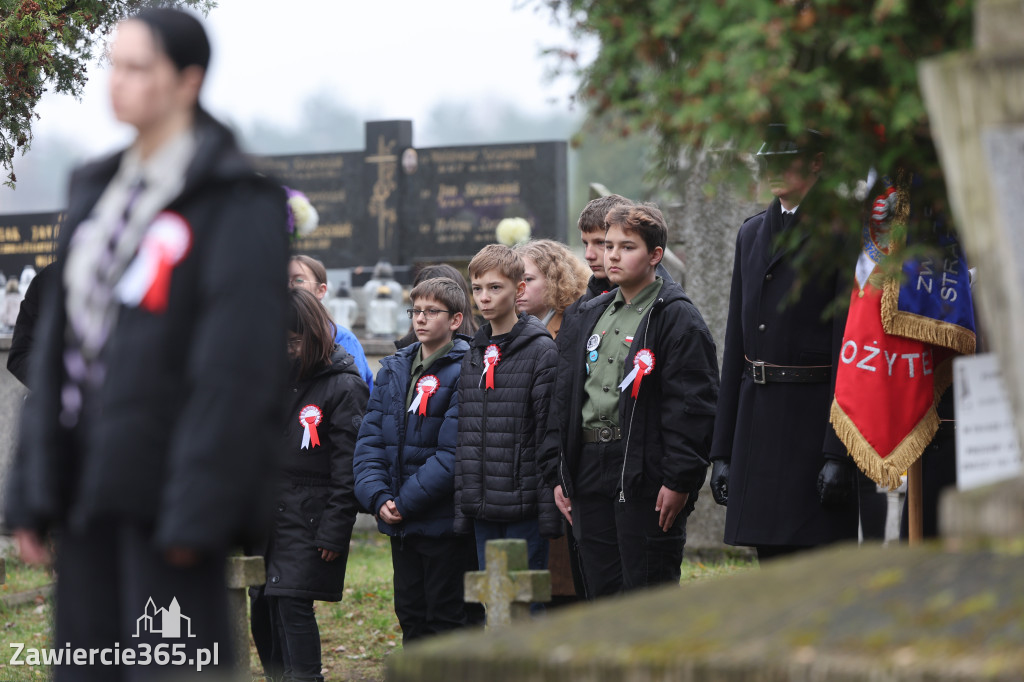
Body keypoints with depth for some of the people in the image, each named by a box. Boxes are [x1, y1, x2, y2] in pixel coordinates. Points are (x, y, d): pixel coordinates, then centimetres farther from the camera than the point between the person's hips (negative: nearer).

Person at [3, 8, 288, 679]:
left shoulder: (238, 203, -8)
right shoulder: (100, 192, 15)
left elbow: (237, 368, -15)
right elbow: (57, 342, 14)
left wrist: (197, 511, -19)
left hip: (169, 485, -7)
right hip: (90, 484, 7)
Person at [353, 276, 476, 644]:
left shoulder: (465, 372, -10)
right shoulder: (393, 369, 11)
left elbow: (453, 453, -17)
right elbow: (370, 439, 7)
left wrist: (405, 503, -16)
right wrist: (378, 497, -8)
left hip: (446, 524, -6)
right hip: (400, 523, 7)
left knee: (446, 621, -2)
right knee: (411, 616, 13)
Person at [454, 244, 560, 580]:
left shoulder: (542, 352, -7)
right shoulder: (473, 356, 14)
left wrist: (550, 508, -14)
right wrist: (462, 508, 13)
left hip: (524, 511, -6)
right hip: (483, 511, 7)